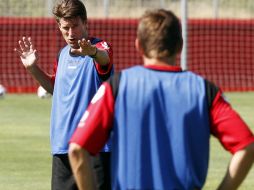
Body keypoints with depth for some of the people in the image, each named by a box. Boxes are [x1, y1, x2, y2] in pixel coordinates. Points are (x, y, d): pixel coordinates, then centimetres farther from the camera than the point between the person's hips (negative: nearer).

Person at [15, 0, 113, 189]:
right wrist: (33, 68, 15)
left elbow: (104, 57, -34)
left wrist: (92, 52, -57)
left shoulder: (99, 48, -9)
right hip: (63, 147, 7)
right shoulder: (63, 54, 13)